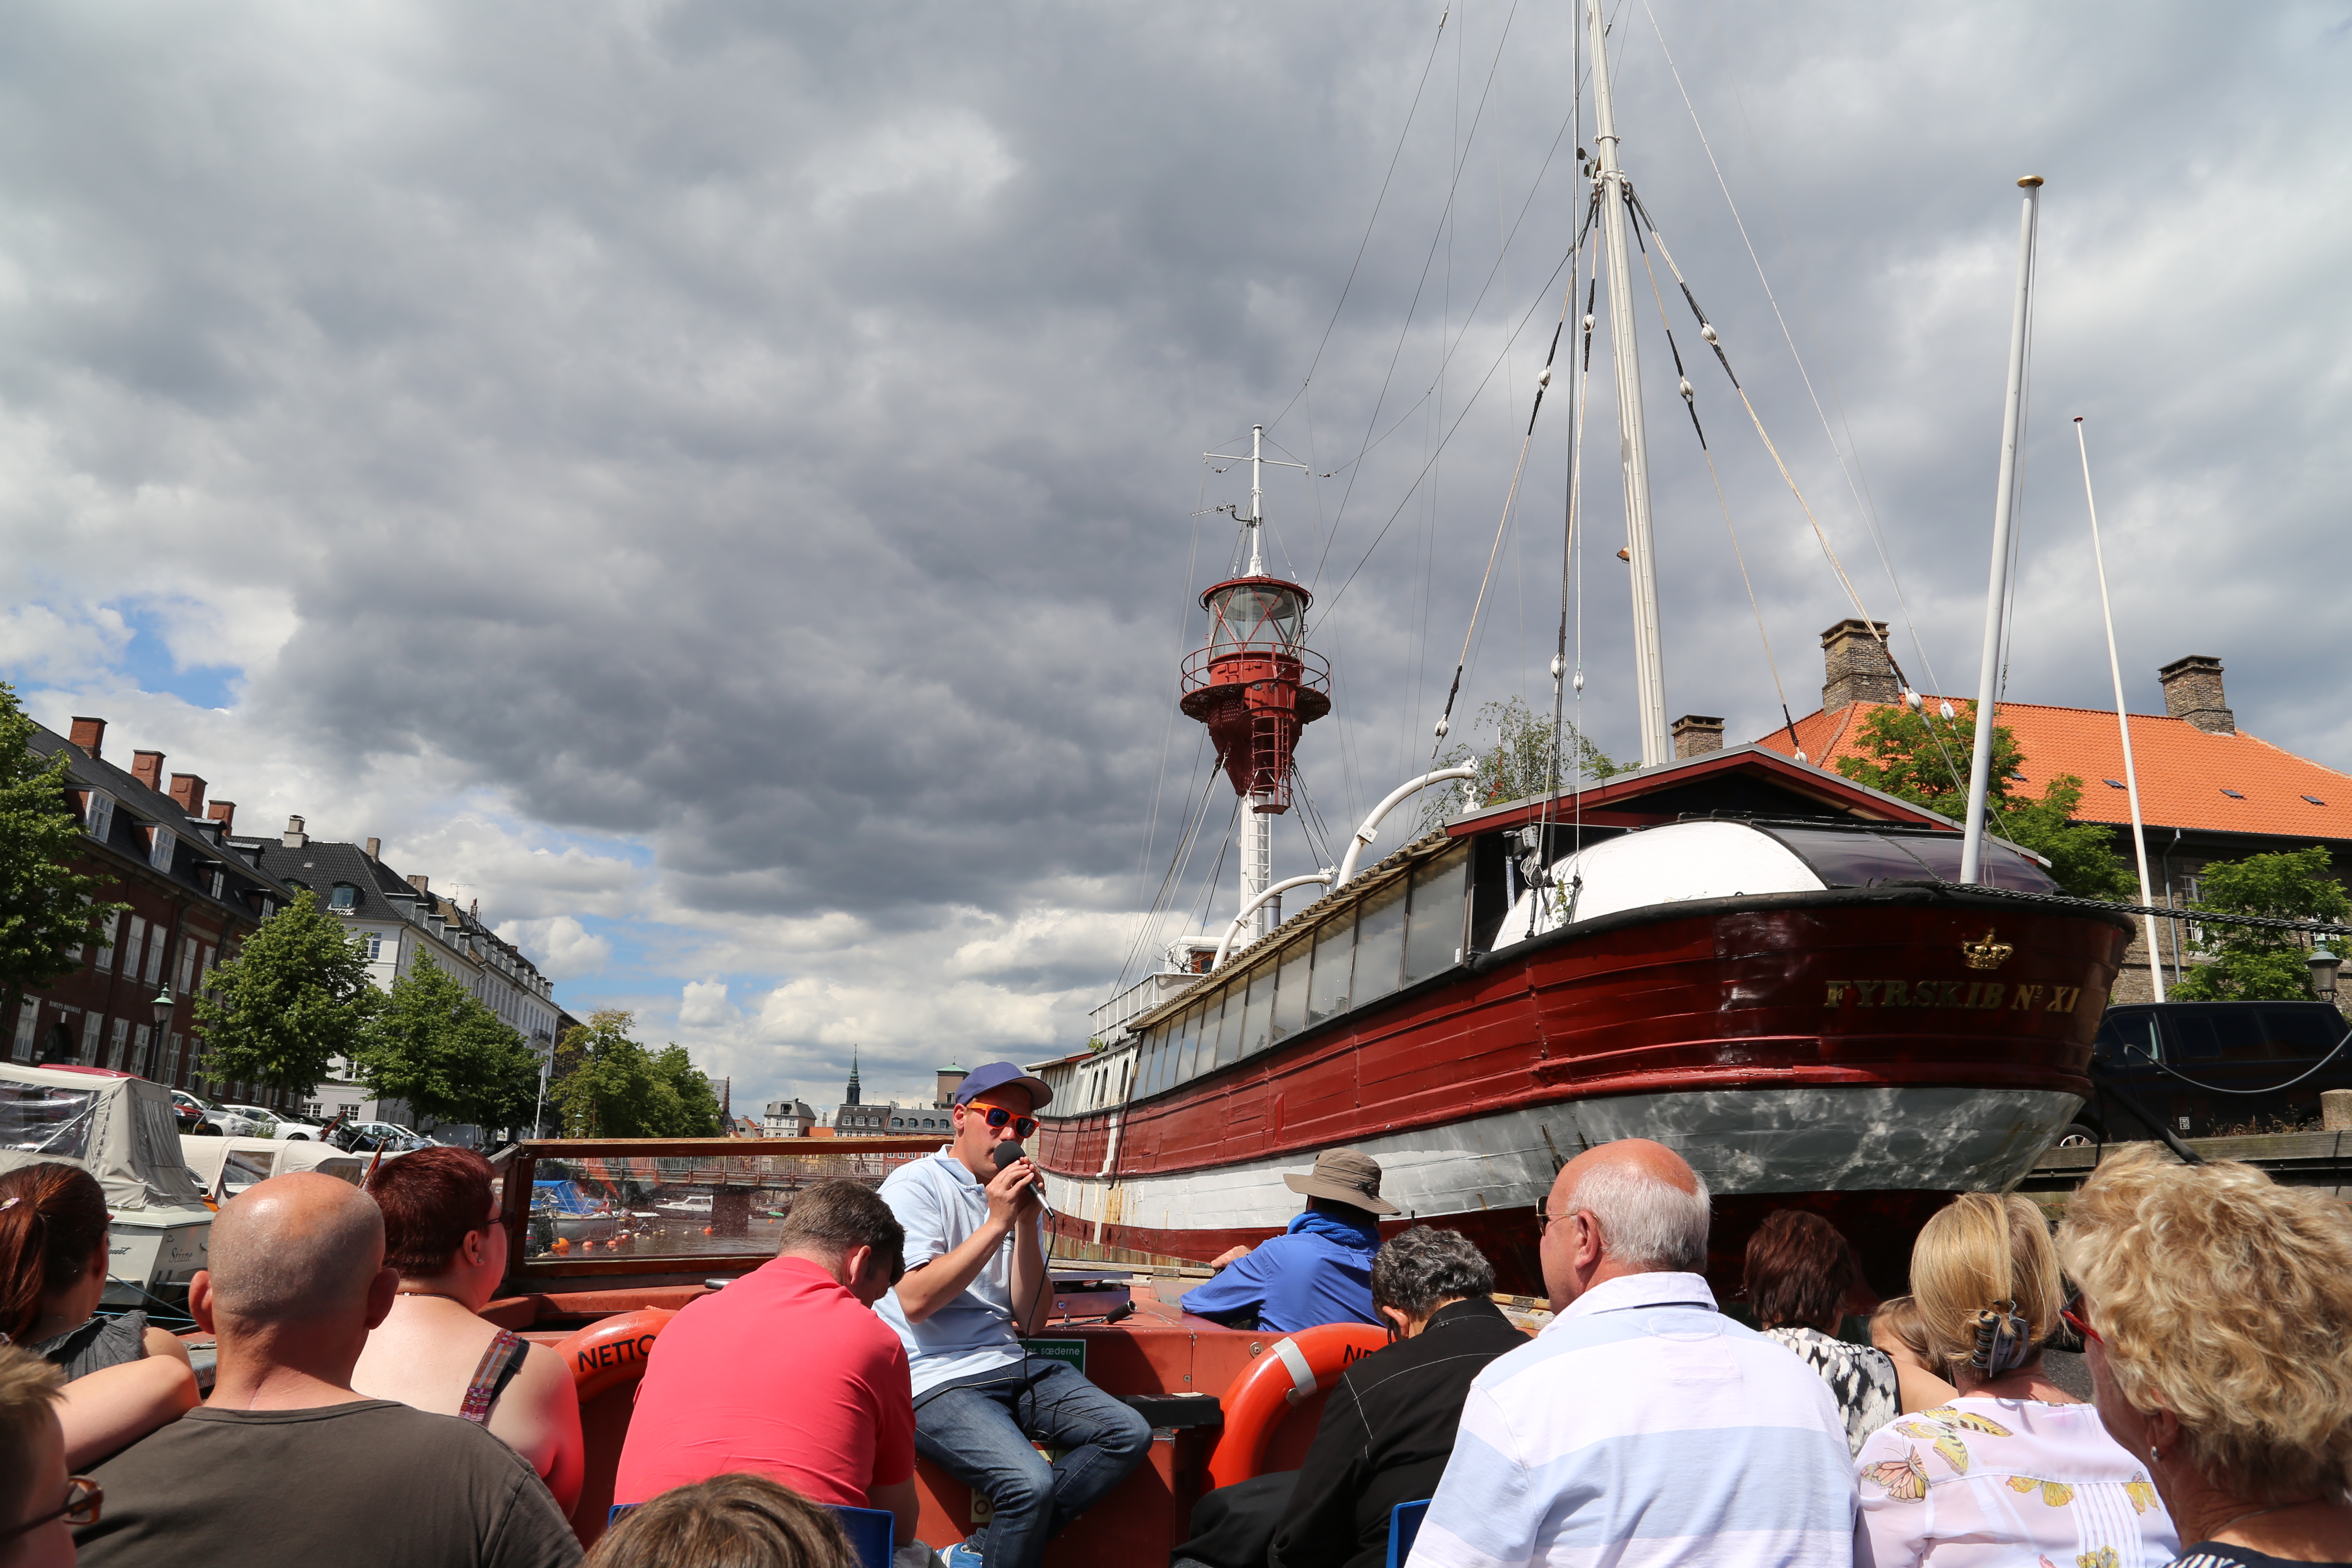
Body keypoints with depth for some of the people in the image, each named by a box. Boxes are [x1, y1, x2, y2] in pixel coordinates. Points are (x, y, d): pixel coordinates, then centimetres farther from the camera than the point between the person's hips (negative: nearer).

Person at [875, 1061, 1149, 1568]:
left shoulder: (1013, 1198, 14)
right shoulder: (915, 1185, -4)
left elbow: (1033, 1320, 7)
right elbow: (915, 1301, -17)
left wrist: (1026, 1222, -5)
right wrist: (997, 1224, -16)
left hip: (1012, 1369, 7)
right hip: (938, 1382, -7)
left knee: (1129, 1434, -8)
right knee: (1031, 1483, -30)